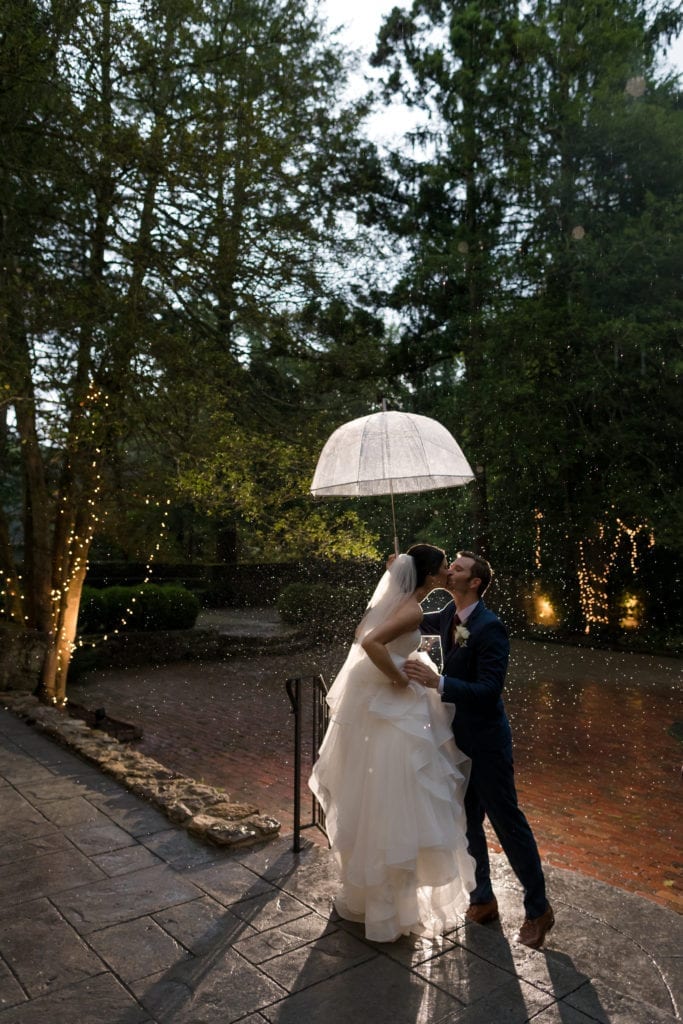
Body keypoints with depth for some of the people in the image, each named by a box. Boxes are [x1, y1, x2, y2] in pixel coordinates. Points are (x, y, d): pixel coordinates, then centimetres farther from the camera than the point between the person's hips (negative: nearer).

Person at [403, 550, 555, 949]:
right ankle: (483, 899, 35)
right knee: (466, 821, 17)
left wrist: (437, 681, -38)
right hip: (458, 737, 8)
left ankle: (538, 908, 26)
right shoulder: (450, 615, 1)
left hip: (485, 741, -8)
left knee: (507, 821, 6)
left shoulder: (491, 627, -24)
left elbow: (489, 689, -28)